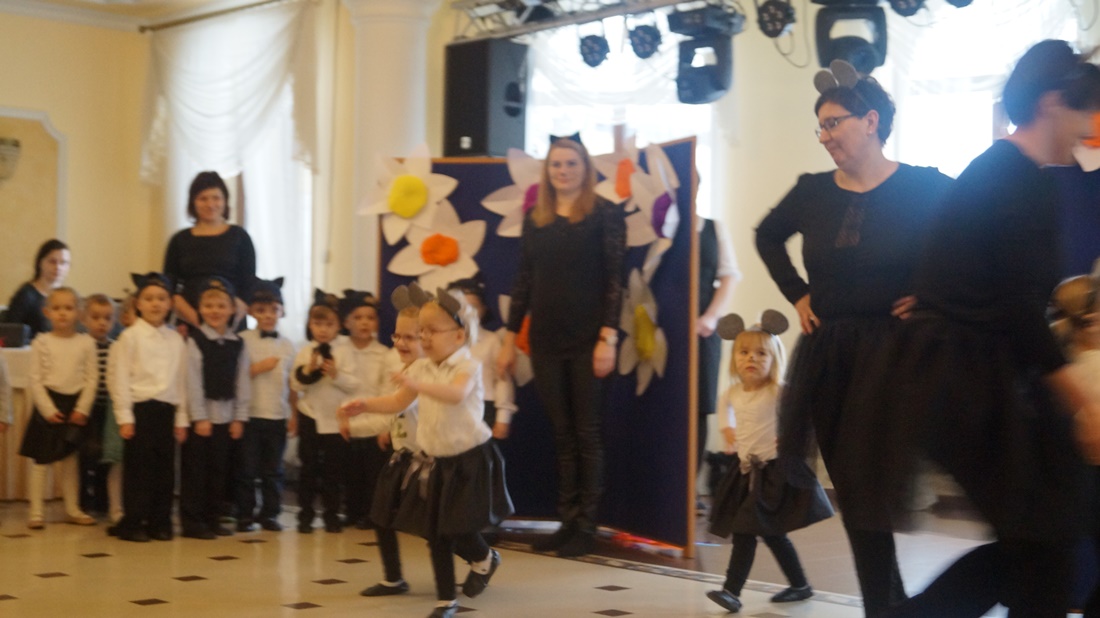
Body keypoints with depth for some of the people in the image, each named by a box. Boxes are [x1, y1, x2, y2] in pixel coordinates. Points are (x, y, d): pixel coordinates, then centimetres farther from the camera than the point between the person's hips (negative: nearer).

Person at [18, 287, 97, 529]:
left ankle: (73, 509, 20)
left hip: (75, 405, 2)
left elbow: (91, 379, -1)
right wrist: (48, 409, -12)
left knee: (71, 461, 11)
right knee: (41, 460, 1)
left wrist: (83, 409, -9)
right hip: (48, 405, -2)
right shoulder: (41, 342, -3)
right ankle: (36, 511, 6)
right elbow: (35, 380, -5)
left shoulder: (86, 343, 1)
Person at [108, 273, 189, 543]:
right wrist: (124, 417, -10)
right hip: (140, 408, -4)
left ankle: (160, 522, 16)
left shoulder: (176, 339, 9)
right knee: (138, 469, 0)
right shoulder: (130, 336, -2)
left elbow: (181, 380, 11)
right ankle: (133, 523, 9)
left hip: (167, 410, 4)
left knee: (165, 469, 7)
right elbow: (120, 378, -5)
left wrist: (181, 418, 8)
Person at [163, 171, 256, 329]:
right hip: (189, 326, 1)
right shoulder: (180, 240, 12)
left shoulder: (239, 237, 9)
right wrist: (194, 318, -8)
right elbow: (169, 288, 7)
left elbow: (249, 286, 5)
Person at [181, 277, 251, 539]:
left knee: (219, 470, 10)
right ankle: (192, 521, 7)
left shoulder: (238, 344, 6)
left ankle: (212, 519, 19)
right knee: (195, 469, 0)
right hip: (200, 416, -4)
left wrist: (239, 417, 2)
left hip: (226, 416, 5)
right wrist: (199, 417, -13)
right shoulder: (195, 341, -7)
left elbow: (242, 382, 7)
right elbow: (193, 381, -10)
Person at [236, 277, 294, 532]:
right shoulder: (243, 340, -3)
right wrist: (258, 368, -16)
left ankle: (269, 513, 18)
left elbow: (292, 383, 11)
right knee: (247, 468, 3)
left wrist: (293, 415, 6)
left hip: (278, 416, 3)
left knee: (273, 470, 9)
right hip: (250, 414, -3)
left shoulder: (287, 345, 8)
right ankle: (245, 515, 11)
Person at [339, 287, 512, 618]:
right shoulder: (421, 367, 5)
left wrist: (419, 385, -50)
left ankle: (484, 559, 27)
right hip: (437, 460, 6)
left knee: (459, 526, -8)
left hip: (469, 458, -6)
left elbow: (456, 393, -36)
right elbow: (398, 402, 11)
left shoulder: (467, 367, -15)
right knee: (436, 532, 6)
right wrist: (365, 405, -5)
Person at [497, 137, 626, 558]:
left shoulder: (604, 214, -3)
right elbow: (524, 281, 13)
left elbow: (614, 280, -8)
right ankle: (567, 521, 15)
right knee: (561, 433, 8)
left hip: (587, 340, -4)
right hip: (546, 341, 4)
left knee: (587, 433, 2)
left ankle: (587, 526, 8)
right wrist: (510, 337, 10)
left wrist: (608, 337, -15)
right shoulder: (535, 220, 11)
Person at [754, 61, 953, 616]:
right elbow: (767, 237, 23)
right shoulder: (813, 191, 5)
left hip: (888, 351, -5)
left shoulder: (924, 188, -9)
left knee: (864, 484, -7)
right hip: (826, 350, 5)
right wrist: (796, 293, 12)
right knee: (848, 484, 7)